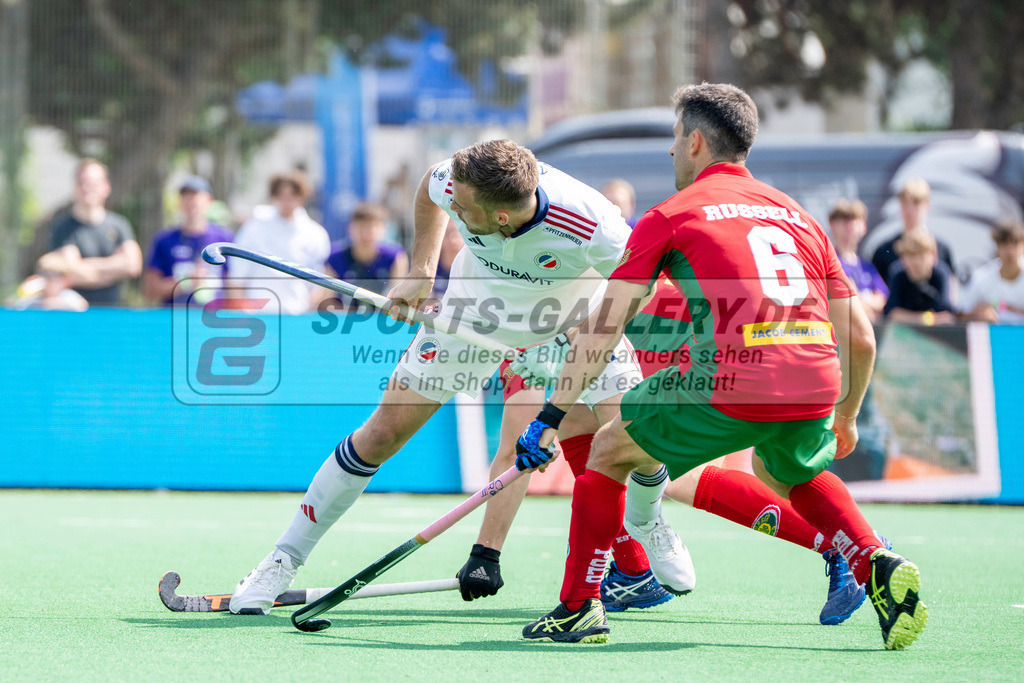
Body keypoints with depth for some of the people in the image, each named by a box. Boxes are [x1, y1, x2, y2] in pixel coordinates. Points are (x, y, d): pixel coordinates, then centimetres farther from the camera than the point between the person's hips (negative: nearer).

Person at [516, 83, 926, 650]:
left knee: (608, 450, 19)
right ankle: (878, 567, 14)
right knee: (793, 471, 37)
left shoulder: (671, 216, 12)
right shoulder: (798, 215, 24)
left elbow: (602, 330, 7)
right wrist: (845, 419, 38)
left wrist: (551, 417, 10)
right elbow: (859, 338, 23)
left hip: (729, 387, -5)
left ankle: (579, 608, 16)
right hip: (816, 387, 5)